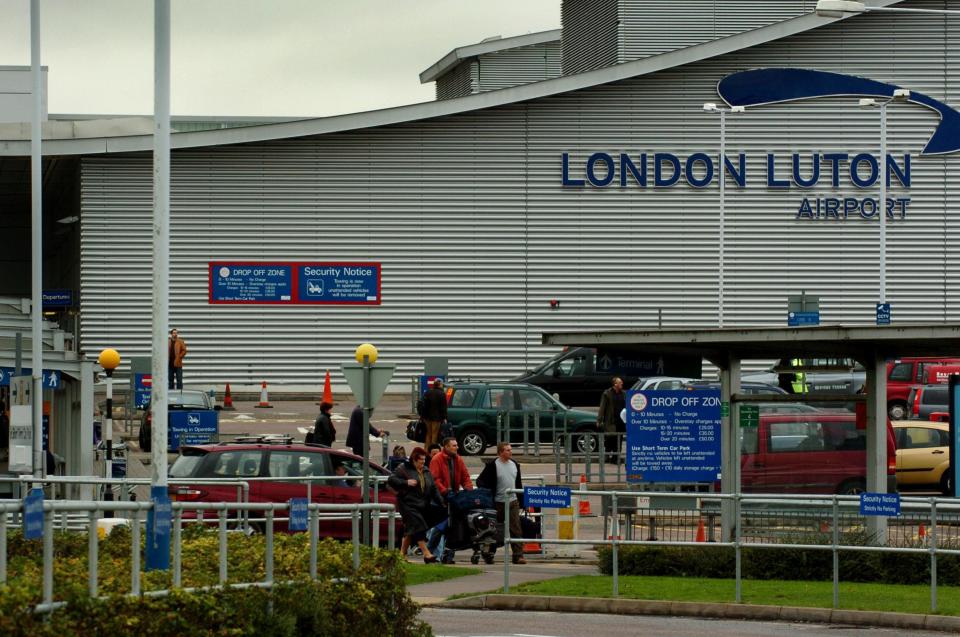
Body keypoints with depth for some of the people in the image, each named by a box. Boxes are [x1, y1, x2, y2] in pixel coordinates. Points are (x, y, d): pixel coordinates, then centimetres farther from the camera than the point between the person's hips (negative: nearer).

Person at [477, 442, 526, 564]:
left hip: (513, 502, 4)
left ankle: (518, 555, -8)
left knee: (516, 530, -6)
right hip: (498, 503, -4)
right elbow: (480, 480, -5)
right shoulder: (493, 466, -6)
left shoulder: (515, 464, 11)